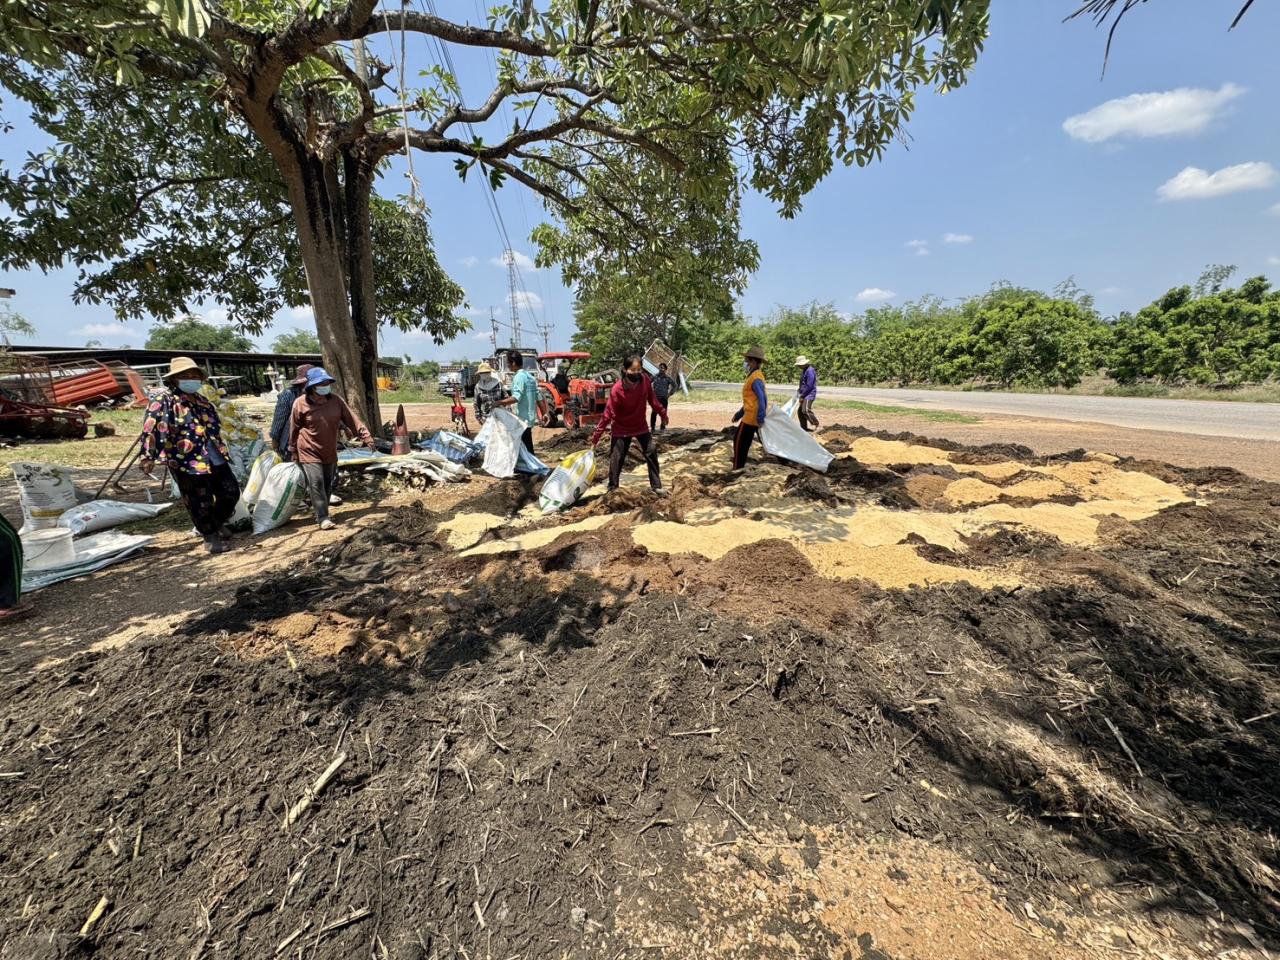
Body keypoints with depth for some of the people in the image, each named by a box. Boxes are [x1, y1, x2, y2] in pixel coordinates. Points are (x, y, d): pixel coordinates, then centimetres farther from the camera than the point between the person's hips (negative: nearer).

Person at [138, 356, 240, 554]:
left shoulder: (200, 399, 15)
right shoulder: (162, 399, -8)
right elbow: (152, 428, -18)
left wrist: (222, 450, 29)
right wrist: (147, 456, -26)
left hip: (215, 457, 7)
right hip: (187, 461, -7)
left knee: (231, 493, 11)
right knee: (200, 502, 4)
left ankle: (217, 524, 35)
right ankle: (210, 535, 21)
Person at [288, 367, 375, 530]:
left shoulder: (337, 401, -5)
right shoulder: (300, 403, -11)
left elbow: (352, 420, -5)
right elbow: (294, 429, -1)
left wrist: (366, 437, -15)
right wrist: (293, 451, 5)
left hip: (330, 452, 4)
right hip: (309, 451, -4)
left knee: (328, 484, 13)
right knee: (316, 483, -13)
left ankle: (320, 510, 31)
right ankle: (322, 518, -8)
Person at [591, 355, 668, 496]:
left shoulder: (645, 380, -17)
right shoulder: (617, 390, -27)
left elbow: (652, 397, 1)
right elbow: (607, 415, -24)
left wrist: (662, 414, 12)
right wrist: (596, 438, -22)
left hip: (640, 426, 4)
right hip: (621, 429, -4)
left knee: (651, 452, 3)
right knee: (616, 458, -1)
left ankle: (656, 486, 16)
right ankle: (612, 489, 16)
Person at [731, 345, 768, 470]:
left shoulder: (755, 378, -18)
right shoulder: (754, 375, 14)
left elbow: (762, 399, -27)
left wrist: (760, 418, -30)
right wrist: (739, 414, 24)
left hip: (752, 417, -10)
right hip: (755, 416, 10)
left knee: (740, 441, -1)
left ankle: (737, 469, 7)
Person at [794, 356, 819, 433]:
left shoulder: (810, 371, -17)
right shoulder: (804, 370, 15)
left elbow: (809, 386, -20)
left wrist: (802, 396, -16)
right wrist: (799, 391, 13)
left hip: (809, 394, -10)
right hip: (805, 394, 10)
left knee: (806, 410, -21)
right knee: (801, 411, 8)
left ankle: (815, 423, -5)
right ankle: (804, 427, 15)